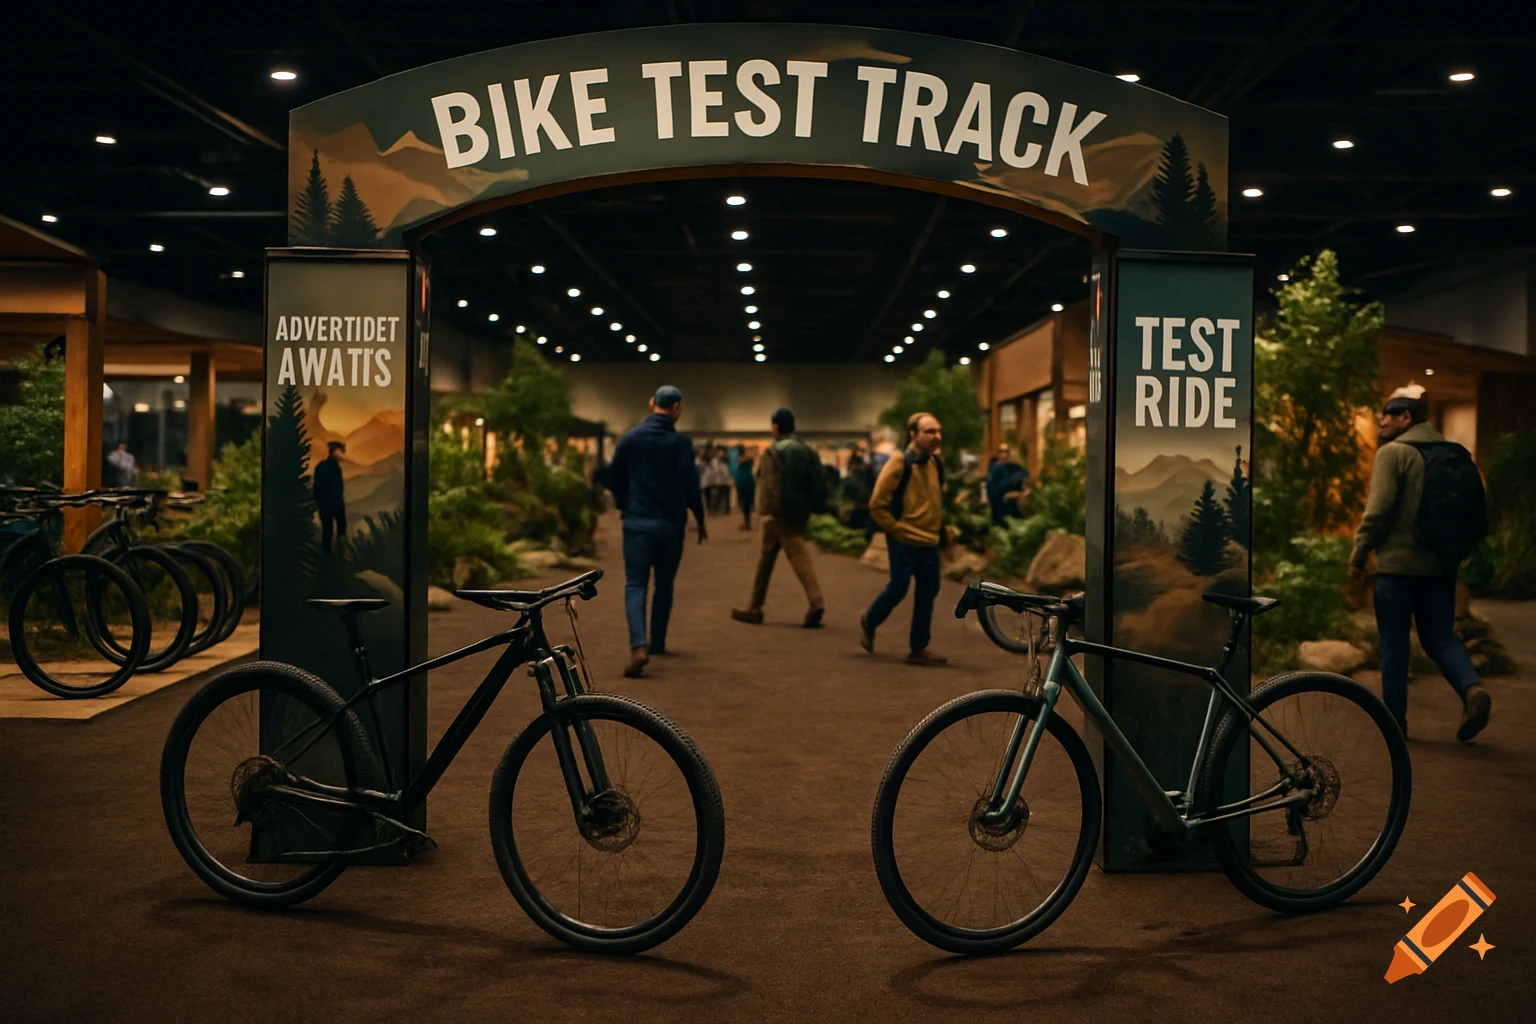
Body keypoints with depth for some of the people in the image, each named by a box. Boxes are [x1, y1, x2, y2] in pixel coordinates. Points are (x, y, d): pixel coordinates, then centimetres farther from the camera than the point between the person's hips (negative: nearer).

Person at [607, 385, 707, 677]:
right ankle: (657, 642, 28)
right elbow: (689, 484, -11)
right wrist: (700, 519, 4)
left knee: (635, 585, -2)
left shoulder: (629, 439, 0)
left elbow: (614, 478, 6)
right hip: (671, 525, 0)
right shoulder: (680, 442, -7)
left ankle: (639, 646, -22)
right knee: (664, 586, 17)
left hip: (637, 523, 0)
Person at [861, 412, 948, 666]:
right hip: (904, 542, -7)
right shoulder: (899, 462, -14)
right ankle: (869, 621, 27)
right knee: (898, 588, -1)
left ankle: (918, 648, 14)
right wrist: (898, 530, -11)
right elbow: (877, 505, -13)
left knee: (927, 593, 6)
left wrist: (938, 530, 16)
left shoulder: (936, 463, 7)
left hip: (929, 543, 7)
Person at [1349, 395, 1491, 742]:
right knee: (1440, 635, 11)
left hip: (1398, 563, -6)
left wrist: (1358, 554, -9)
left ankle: (1394, 719, 8)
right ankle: (1472, 688, -14)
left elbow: (1378, 509, -16)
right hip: (1441, 565, 6)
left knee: (1394, 644, 3)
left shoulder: (1392, 453, -8)